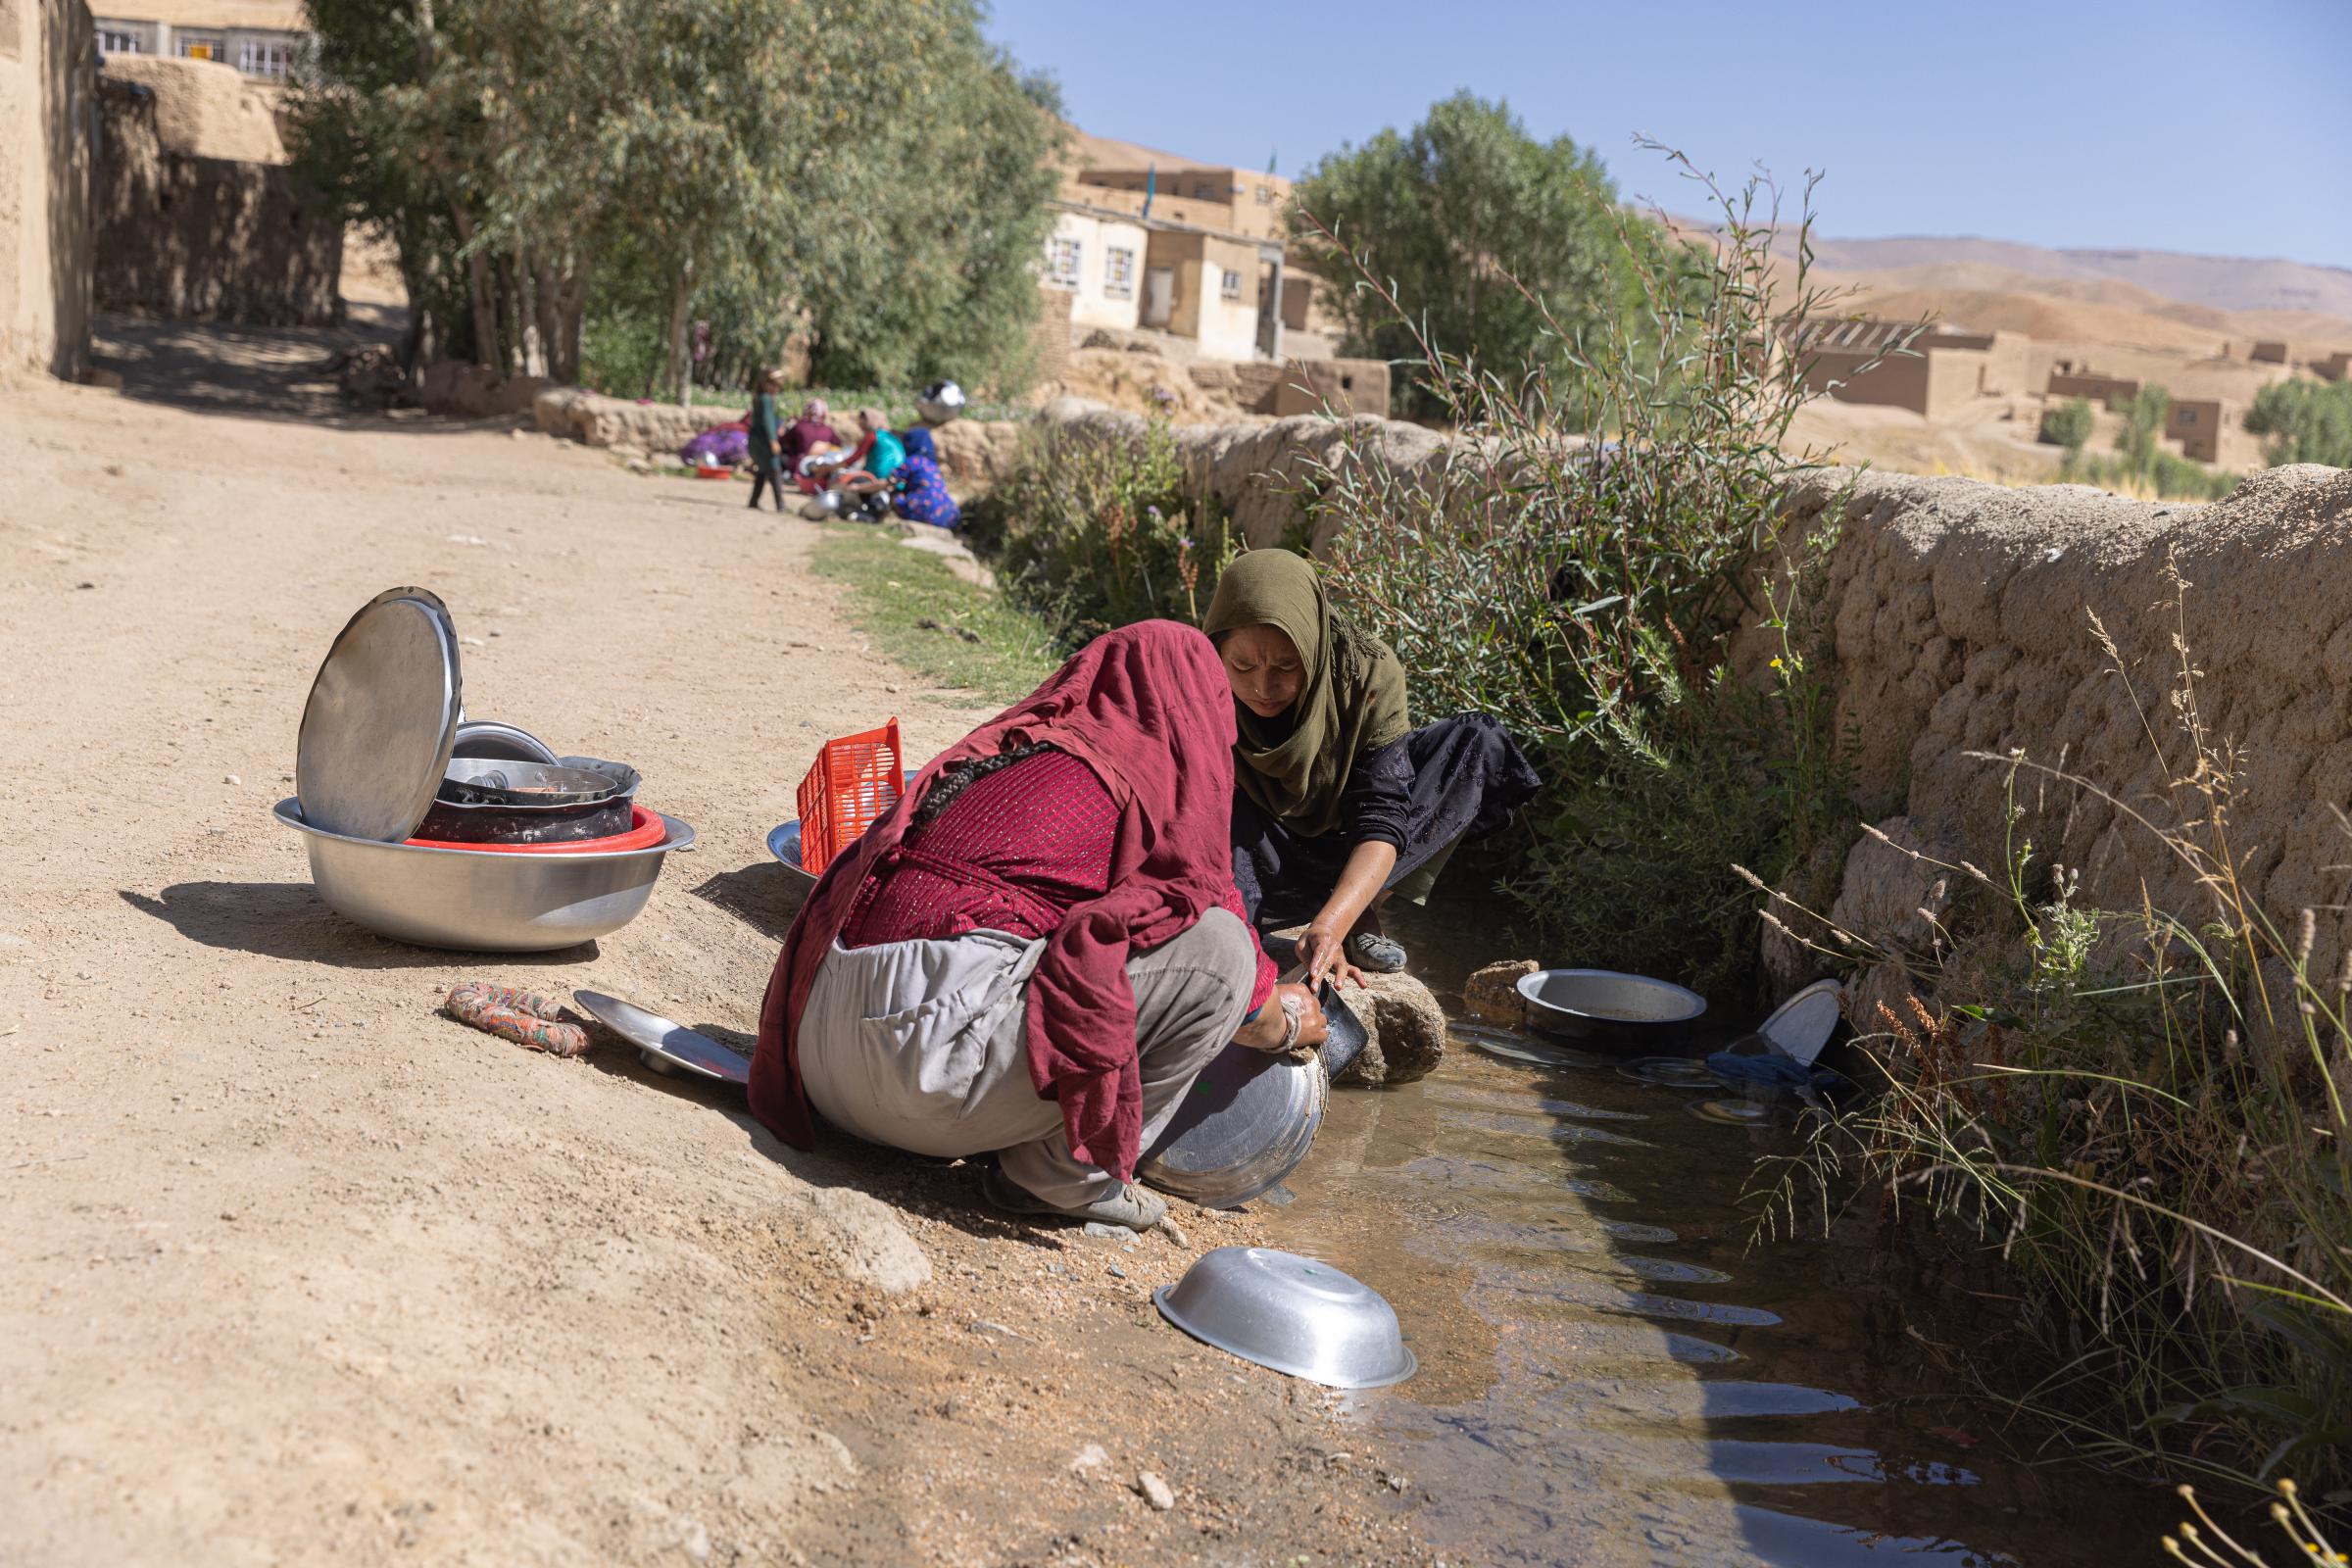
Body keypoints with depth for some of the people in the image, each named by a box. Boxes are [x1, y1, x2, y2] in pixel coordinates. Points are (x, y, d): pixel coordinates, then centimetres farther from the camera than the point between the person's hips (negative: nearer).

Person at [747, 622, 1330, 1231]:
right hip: (932, 1061, -8)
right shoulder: (1164, 781, 3)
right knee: (1219, 944, -2)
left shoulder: (1001, 751, 23)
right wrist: (1287, 1024, 34)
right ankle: (1065, 1174, 5)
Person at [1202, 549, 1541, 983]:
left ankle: (1364, 914, -17)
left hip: (1342, 847, 3)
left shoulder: (1368, 674, -26)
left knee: (1476, 743, -18)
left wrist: (1331, 922, -47)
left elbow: (1381, 817, -29)